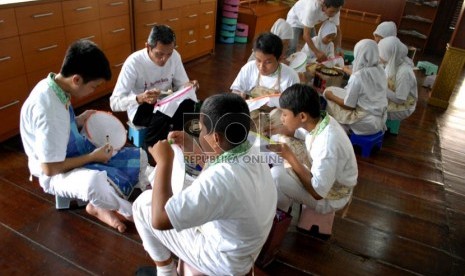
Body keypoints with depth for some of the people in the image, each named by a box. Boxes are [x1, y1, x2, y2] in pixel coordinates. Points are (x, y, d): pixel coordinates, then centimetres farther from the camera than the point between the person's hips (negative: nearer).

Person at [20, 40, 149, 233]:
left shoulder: (55, 86, -5)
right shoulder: (48, 108, -31)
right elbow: (50, 168, -25)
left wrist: (79, 120, -2)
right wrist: (93, 157, -17)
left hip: (75, 153, 9)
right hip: (56, 174, -9)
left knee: (138, 157, 6)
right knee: (95, 182, -42)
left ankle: (99, 206, 15)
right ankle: (132, 212, -8)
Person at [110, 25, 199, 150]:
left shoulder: (175, 56, -10)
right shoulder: (134, 62, -23)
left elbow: (181, 85, 1)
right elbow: (114, 102, -25)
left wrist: (188, 87, -24)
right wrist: (140, 98, -45)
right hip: (141, 108, -4)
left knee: (190, 105, -27)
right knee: (161, 118, -36)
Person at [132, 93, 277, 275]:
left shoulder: (220, 181, -40)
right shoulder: (251, 153, -12)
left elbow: (159, 219, -31)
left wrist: (164, 161, -24)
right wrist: (190, 147, 3)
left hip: (225, 261, -8)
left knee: (143, 204, -1)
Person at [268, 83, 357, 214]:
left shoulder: (327, 144, -37)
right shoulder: (317, 120, -12)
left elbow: (318, 192, -30)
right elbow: (297, 131, 13)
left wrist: (289, 156, -28)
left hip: (331, 197, -8)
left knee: (276, 175, -23)